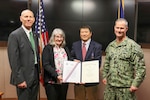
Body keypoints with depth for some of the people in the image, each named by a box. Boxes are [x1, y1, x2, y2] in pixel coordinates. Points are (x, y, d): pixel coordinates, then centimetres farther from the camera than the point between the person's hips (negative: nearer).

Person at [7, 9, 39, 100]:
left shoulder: (35, 35, 12)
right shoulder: (14, 35, -10)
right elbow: (14, 60, -14)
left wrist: (39, 74, 10)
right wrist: (19, 80, -17)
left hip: (35, 76, 7)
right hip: (24, 77, -6)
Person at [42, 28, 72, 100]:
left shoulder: (65, 49, 13)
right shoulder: (48, 48, -2)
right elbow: (46, 65, -11)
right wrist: (56, 75, -21)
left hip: (64, 81, 5)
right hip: (52, 81, -5)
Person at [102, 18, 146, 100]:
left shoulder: (133, 46, -11)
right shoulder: (110, 46, 8)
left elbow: (140, 67, -12)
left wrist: (135, 84, -15)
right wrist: (104, 76, 13)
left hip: (126, 87, -5)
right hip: (110, 85, 5)